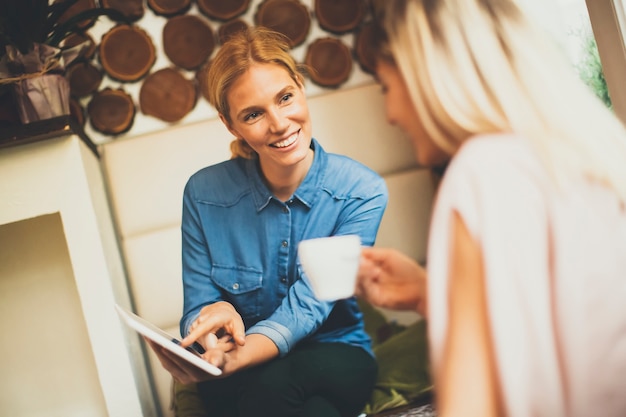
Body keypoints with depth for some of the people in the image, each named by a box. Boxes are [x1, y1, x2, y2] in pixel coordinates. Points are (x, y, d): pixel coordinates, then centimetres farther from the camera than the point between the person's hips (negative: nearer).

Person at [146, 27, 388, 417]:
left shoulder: (361, 192, -13)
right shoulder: (204, 193, -8)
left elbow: (307, 308, -20)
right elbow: (197, 308, -3)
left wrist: (232, 359, -40)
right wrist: (217, 314, -30)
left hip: (334, 357, -1)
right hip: (242, 381, 1)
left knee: (273, 384, -36)